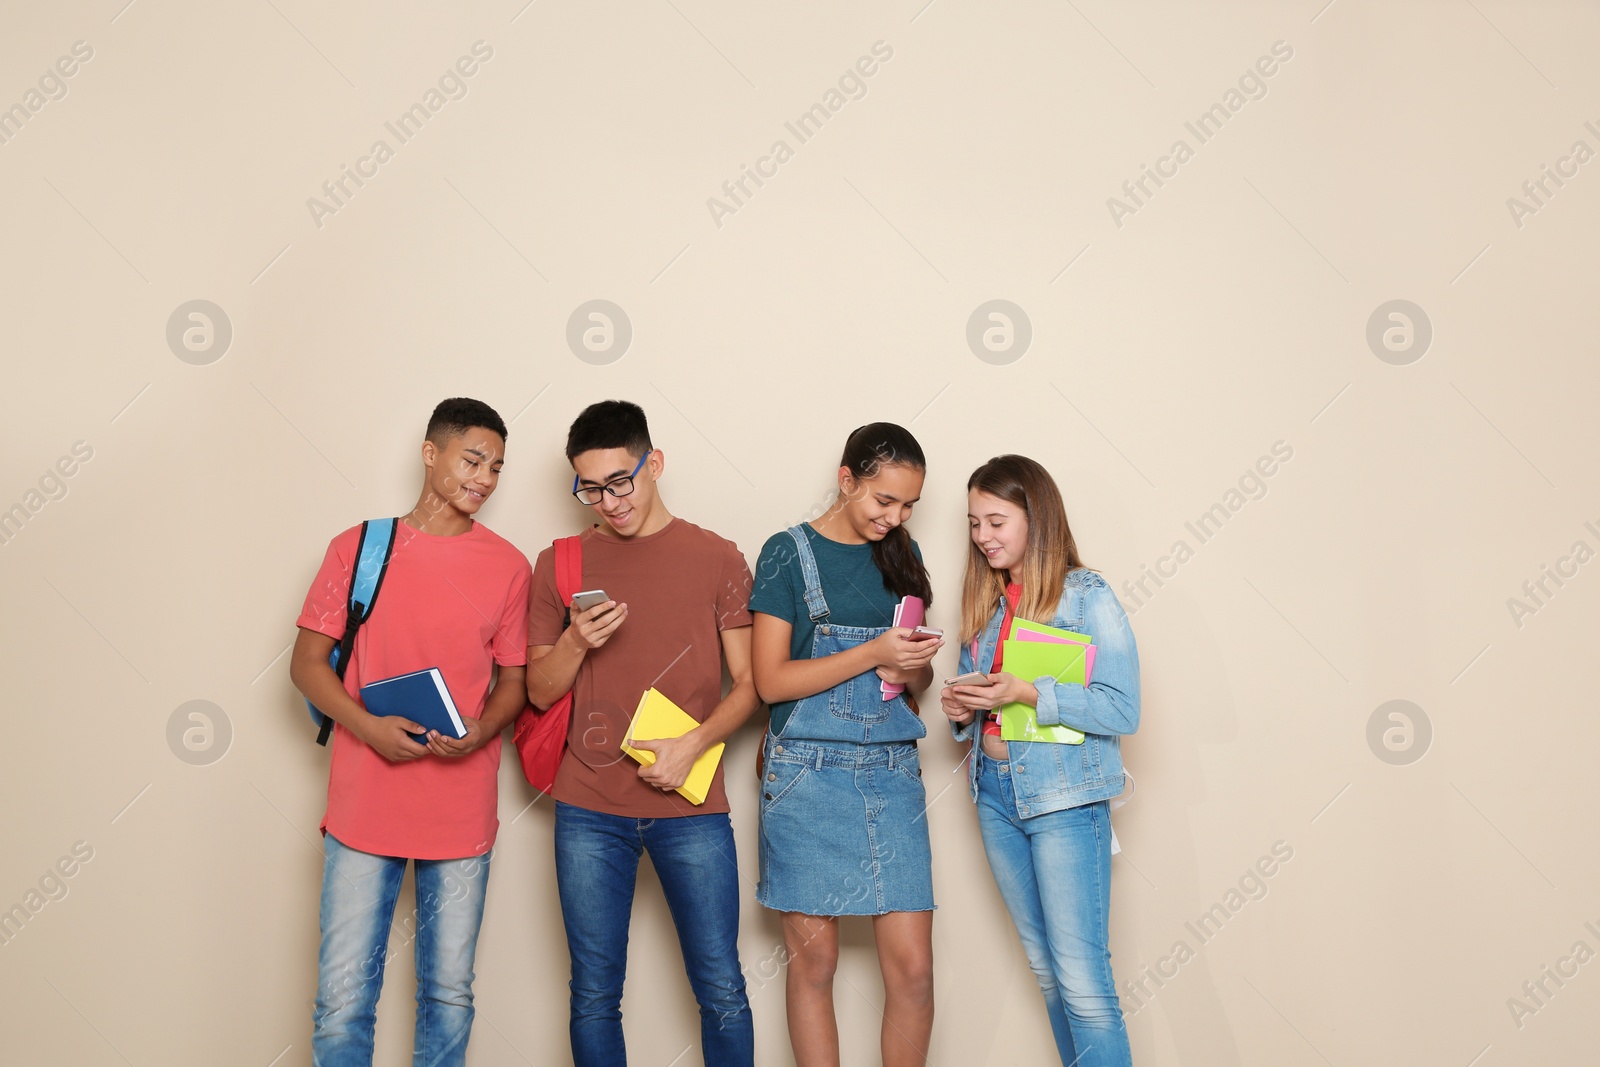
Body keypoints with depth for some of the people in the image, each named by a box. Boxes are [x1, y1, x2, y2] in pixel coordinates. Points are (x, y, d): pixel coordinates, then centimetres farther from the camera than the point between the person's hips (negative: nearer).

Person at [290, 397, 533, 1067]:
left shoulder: (508, 566, 5)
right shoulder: (359, 547, 2)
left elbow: (514, 679, 10)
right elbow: (306, 663, 4)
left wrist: (479, 732, -11)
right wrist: (369, 727, -13)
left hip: (461, 812, 1)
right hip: (364, 805, -1)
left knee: (449, 993, 8)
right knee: (343, 997, 0)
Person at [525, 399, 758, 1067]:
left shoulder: (717, 560, 4)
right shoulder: (560, 564, 7)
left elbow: (748, 681, 4)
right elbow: (539, 691, 9)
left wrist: (695, 743, -13)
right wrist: (576, 642, -11)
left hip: (691, 809, -1)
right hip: (589, 811, 1)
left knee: (721, 989, 2)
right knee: (594, 995, 7)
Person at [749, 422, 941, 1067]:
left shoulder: (901, 554, 13)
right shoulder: (789, 552, -2)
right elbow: (770, 680, -8)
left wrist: (912, 668, -3)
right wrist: (873, 653, -15)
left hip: (892, 773, 4)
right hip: (809, 773, -4)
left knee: (913, 965, -1)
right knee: (814, 959, 2)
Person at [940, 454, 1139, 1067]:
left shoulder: (1086, 596, -7)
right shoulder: (985, 604, 12)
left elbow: (1123, 709, -14)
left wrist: (1027, 692, -21)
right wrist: (961, 710, -2)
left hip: (1064, 797, -6)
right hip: (995, 793, 7)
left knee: (1082, 979, -7)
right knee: (1045, 969, 13)